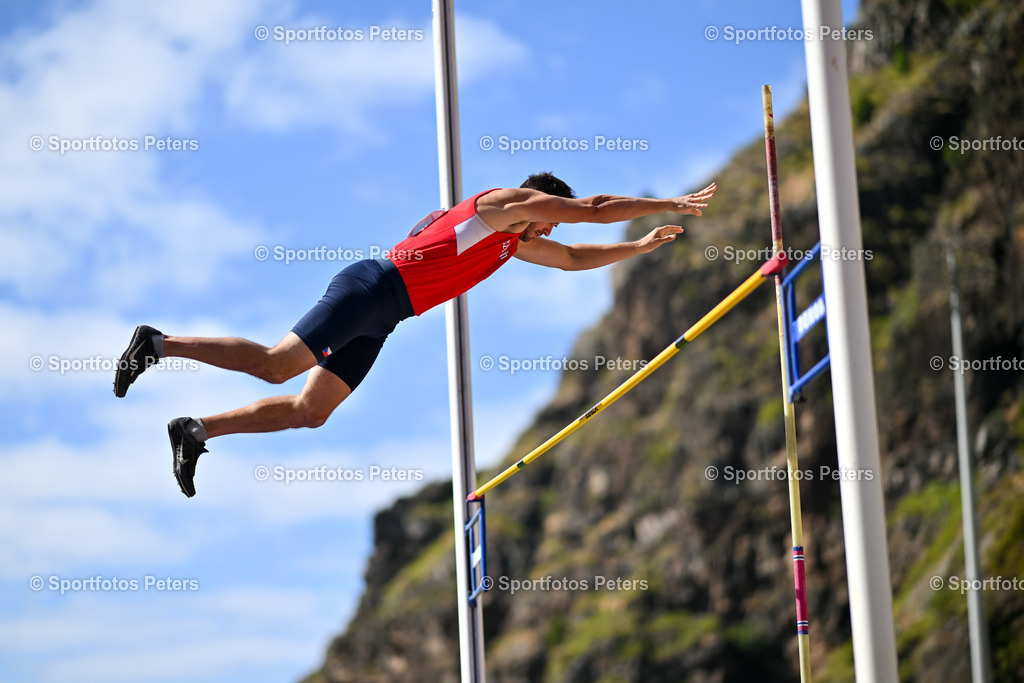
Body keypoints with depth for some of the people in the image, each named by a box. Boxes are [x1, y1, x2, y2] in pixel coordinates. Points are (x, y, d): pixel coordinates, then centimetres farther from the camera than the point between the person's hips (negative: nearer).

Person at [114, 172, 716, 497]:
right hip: (374, 287, -10)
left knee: (310, 412, 3)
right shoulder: (510, 201, 2)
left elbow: (573, 258, 38)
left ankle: (198, 431, 4)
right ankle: (159, 343, -12)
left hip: (377, 316, 10)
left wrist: (642, 246, 35)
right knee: (277, 365, -18)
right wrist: (670, 205, 11)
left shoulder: (516, 241, 28)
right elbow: (594, 210, 2)